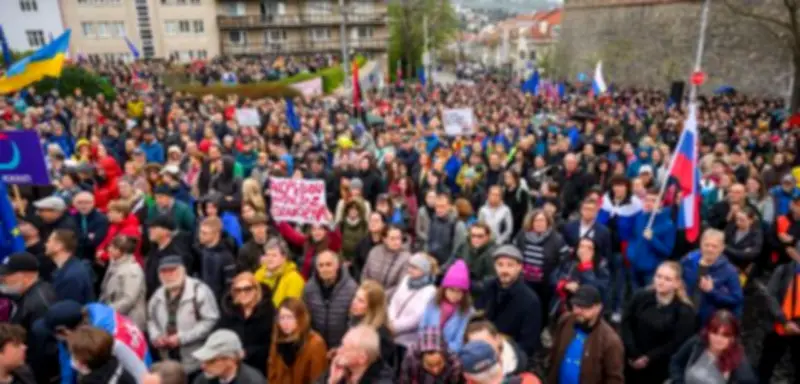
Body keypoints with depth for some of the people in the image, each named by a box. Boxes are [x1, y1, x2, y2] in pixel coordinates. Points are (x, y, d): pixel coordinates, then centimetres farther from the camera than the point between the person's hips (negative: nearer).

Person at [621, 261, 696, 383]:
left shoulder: (685, 311, -11)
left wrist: (649, 358, -14)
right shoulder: (641, 297, -3)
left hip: (659, 369, -3)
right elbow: (626, 324, -4)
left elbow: (678, 343, -14)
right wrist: (633, 354, -14)